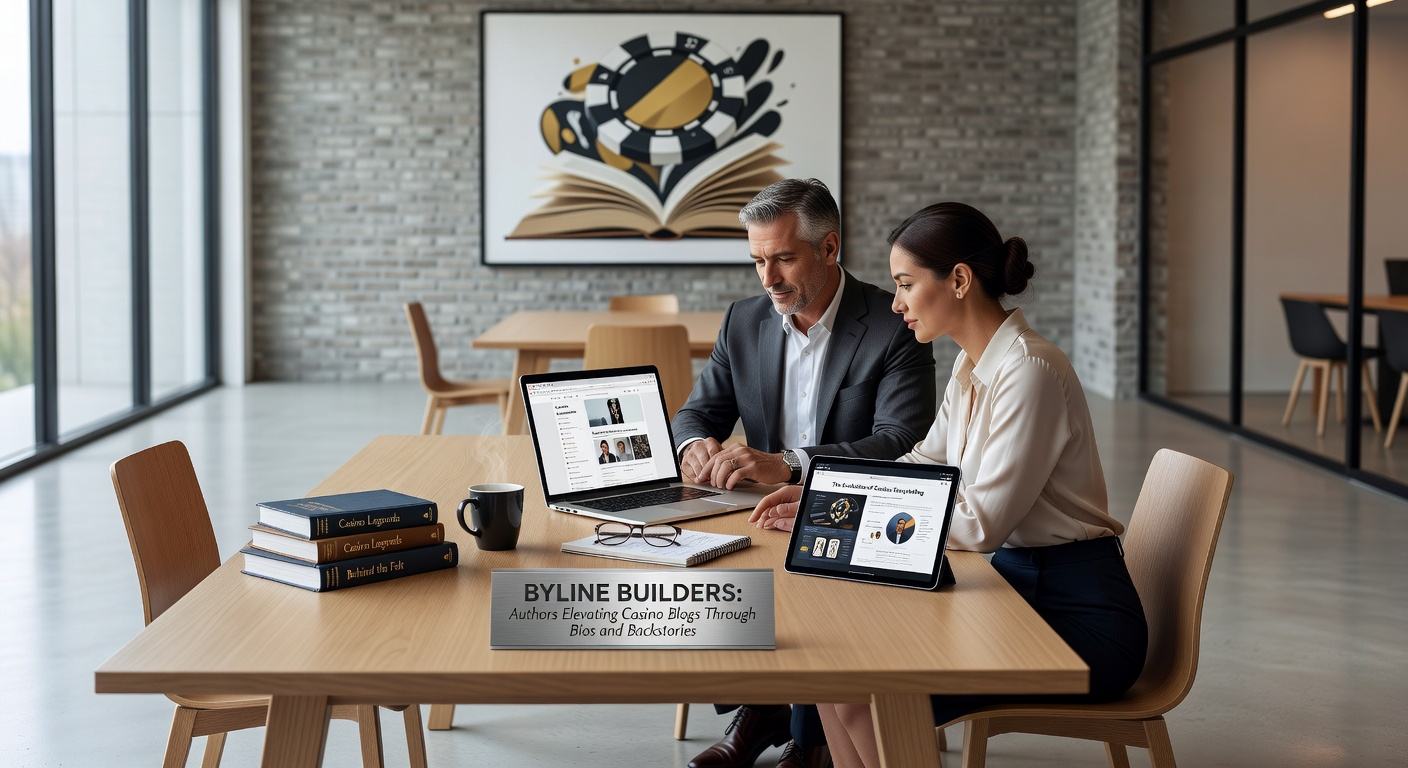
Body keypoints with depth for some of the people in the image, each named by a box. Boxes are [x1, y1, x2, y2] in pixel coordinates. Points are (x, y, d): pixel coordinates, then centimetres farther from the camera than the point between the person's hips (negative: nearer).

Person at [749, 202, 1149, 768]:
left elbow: (979, 524, -22)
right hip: (1018, 582, 9)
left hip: (1079, 615, -8)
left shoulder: (1030, 371, -21)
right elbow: (924, 465, 19)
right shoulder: (971, 366, 8)